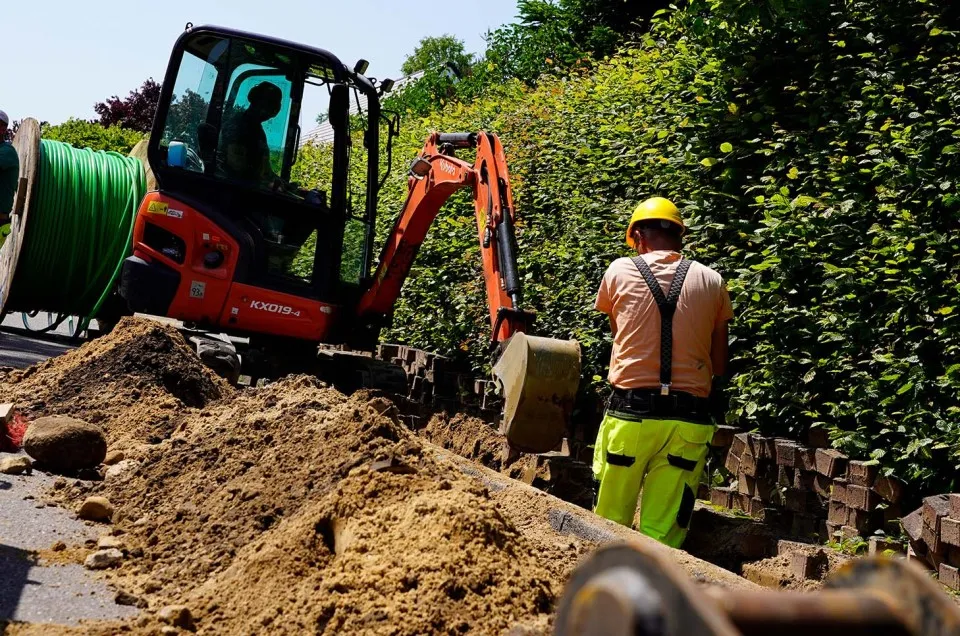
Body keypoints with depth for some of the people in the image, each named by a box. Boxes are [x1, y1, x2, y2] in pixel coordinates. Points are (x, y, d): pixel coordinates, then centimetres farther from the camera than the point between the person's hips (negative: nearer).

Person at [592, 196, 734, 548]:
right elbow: (719, 365, 10)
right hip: (688, 417, 2)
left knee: (610, 526, 9)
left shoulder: (620, 271, 2)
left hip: (631, 411, -1)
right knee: (664, 534, 4)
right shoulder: (711, 281, 6)